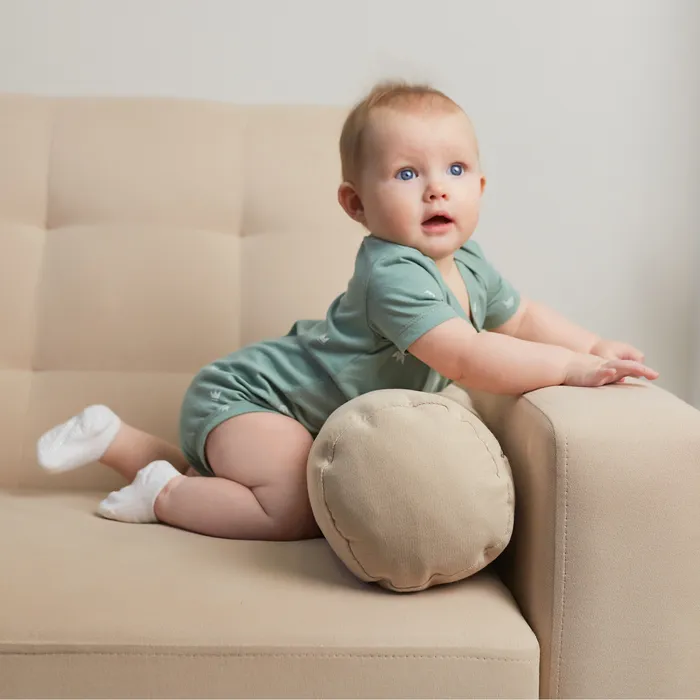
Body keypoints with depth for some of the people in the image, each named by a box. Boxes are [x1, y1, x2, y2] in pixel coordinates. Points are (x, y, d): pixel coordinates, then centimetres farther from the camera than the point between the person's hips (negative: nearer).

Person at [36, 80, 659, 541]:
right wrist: (574, 368, -33)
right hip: (245, 393, -9)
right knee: (298, 509, -29)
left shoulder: (468, 265, -2)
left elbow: (522, 317, 13)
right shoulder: (393, 274, -31)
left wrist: (596, 345, -1)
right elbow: (468, 359, -38)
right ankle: (163, 493, -9)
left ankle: (114, 438, 31)